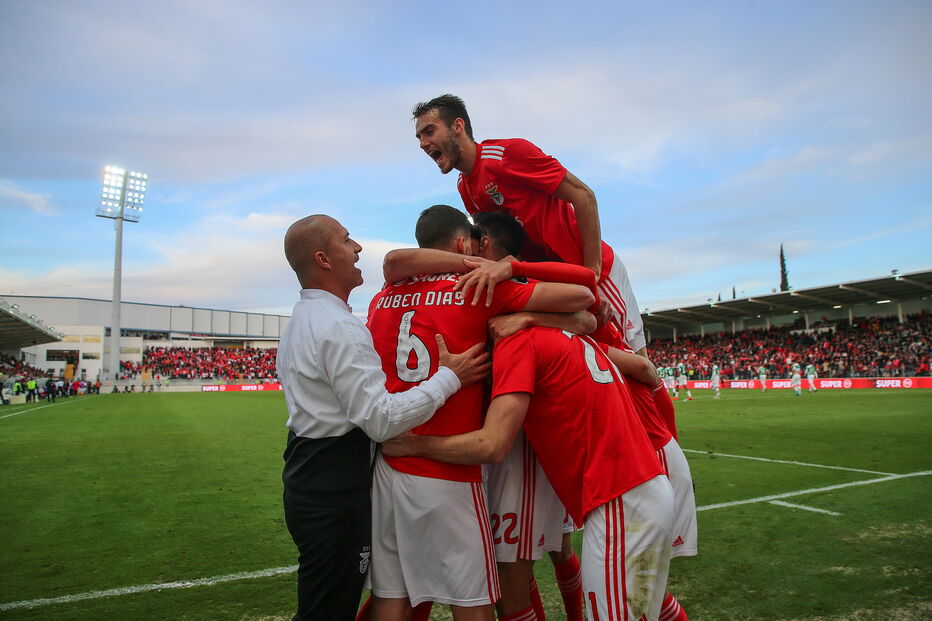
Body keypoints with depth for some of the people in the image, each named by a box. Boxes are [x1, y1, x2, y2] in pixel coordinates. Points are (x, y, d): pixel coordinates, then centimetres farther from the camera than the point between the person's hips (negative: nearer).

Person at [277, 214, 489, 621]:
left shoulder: (300, 320, 13)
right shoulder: (339, 327, -21)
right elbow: (382, 419, -24)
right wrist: (449, 378, -19)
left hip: (306, 477, 10)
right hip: (335, 493, -10)